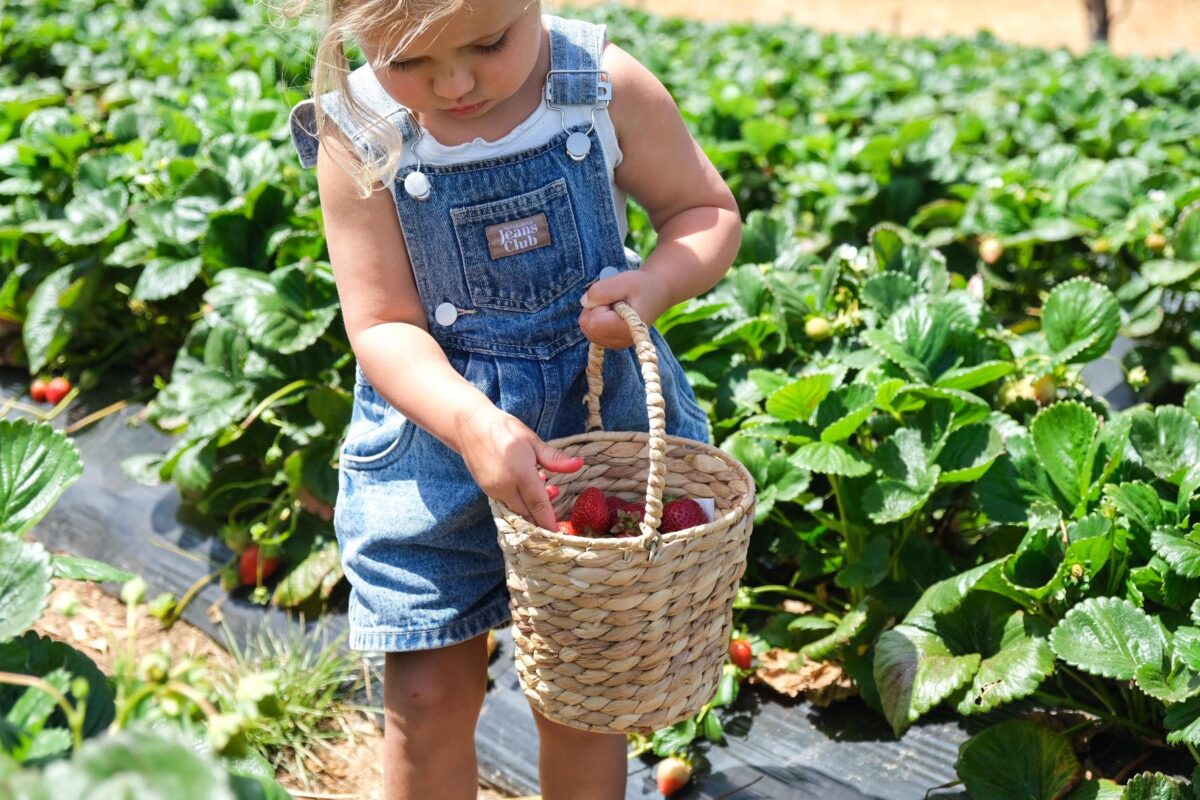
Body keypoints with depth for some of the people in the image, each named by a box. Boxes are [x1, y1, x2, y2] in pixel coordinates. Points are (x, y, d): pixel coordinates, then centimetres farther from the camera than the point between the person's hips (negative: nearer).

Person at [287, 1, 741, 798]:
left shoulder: (607, 88, -12)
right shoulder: (358, 138, -14)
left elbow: (710, 211, 0)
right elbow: (383, 325, -14)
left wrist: (655, 283, -22)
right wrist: (472, 424, -32)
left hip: (599, 421, 1)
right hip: (433, 432, 0)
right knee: (429, 697, 7)